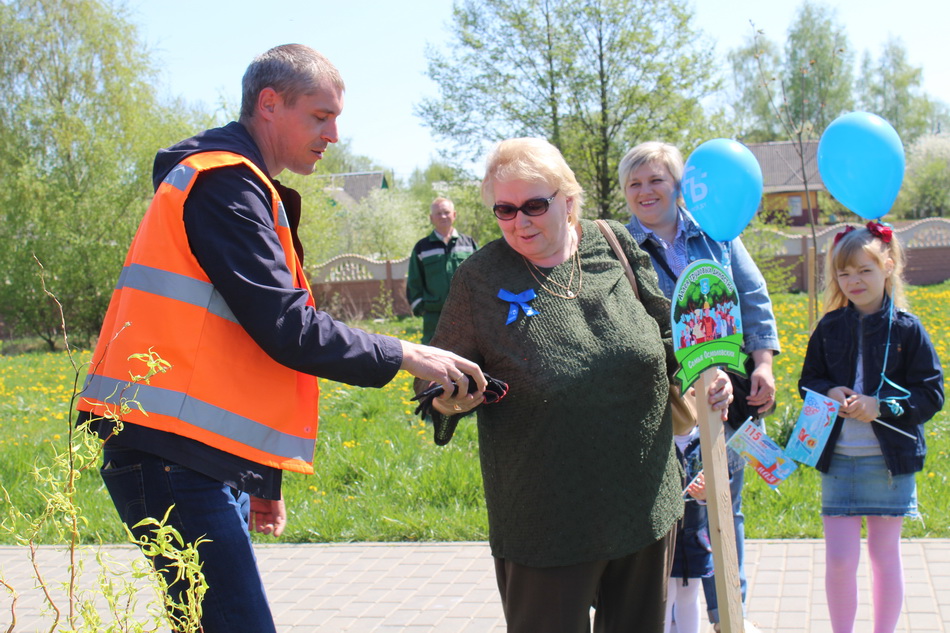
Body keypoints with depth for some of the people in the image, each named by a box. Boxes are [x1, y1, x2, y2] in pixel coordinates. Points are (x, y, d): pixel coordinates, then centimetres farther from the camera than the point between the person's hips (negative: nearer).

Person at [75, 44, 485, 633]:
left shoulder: (240, 186, 23)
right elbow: (288, 329, -17)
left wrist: (264, 480, 23)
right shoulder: (225, 183, -9)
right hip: (172, 452, -10)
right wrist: (404, 356, -8)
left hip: (206, 455, 10)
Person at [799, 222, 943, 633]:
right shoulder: (829, 327, 4)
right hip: (837, 459, 2)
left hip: (889, 460, -2)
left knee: (885, 555, 9)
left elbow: (931, 395, -5)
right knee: (839, 559, -1)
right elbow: (808, 381, 14)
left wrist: (881, 406, -19)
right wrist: (828, 393, -8)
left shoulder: (907, 329, -4)